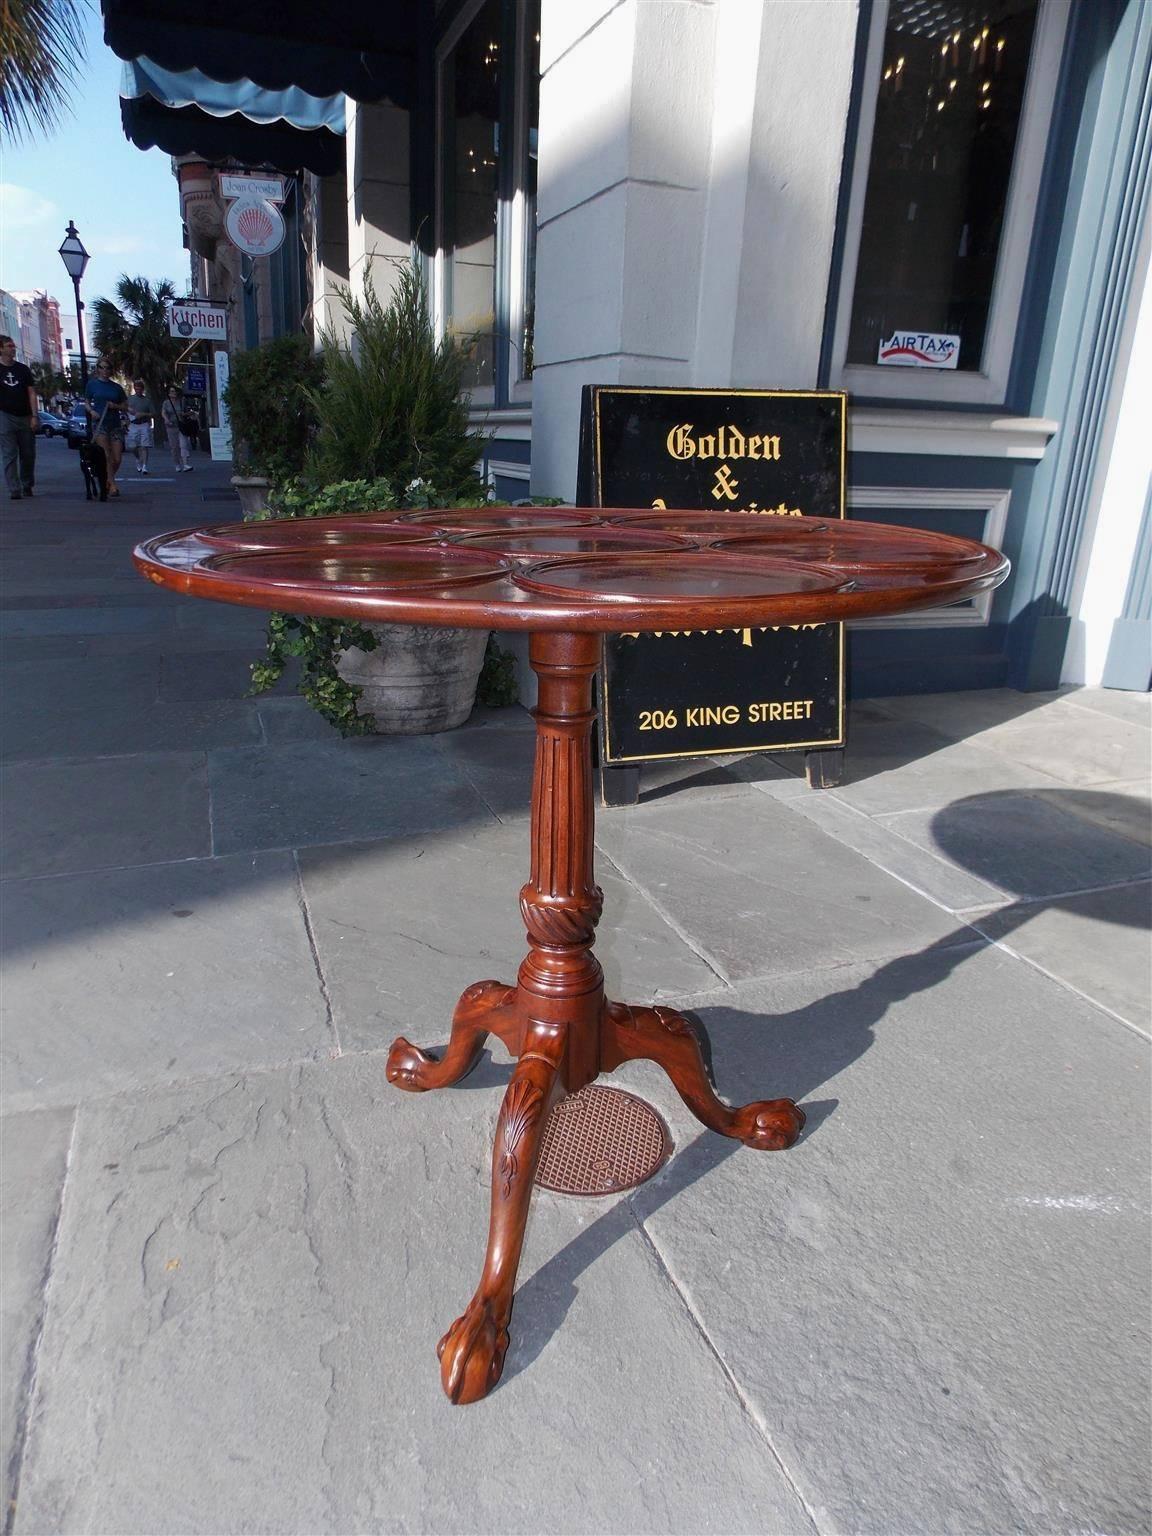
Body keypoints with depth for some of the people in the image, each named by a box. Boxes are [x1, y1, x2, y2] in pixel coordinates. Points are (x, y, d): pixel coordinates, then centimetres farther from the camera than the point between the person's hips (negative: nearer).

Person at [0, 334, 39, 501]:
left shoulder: (23, 369, 10)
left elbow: (32, 393, 6)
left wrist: (35, 416, -4)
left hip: (25, 418, 2)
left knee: (28, 455, 5)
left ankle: (27, 486, 23)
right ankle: (15, 490, -8)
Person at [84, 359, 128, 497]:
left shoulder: (116, 387, 11)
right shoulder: (92, 384, 7)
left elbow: (125, 404, 16)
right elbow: (86, 401, 13)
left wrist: (116, 406, -4)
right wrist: (91, 411, -7)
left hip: (115, 423, 2)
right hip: (99, 423, -2)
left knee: (117, 459, -3)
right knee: (106, 456, -14)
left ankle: (107, 481, 20)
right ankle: (112, 485, -11)